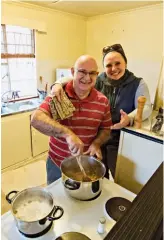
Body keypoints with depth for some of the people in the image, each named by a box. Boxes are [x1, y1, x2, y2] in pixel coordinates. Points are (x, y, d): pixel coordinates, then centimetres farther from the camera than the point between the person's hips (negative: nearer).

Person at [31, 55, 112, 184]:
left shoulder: (103, 101, -6)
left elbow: (106, 129, 4)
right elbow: (37, 119, -28)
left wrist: (96, 143, -17)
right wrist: (67, 133, -42)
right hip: (57, 164, -1)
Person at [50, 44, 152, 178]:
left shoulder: (137, 84, -6)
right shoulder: (98, 81, -4)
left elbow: (146, 107, -13)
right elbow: (73, 80, -7)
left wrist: (129, 118, -34)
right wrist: (58, 84, -30)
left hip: (120, 141, -1)